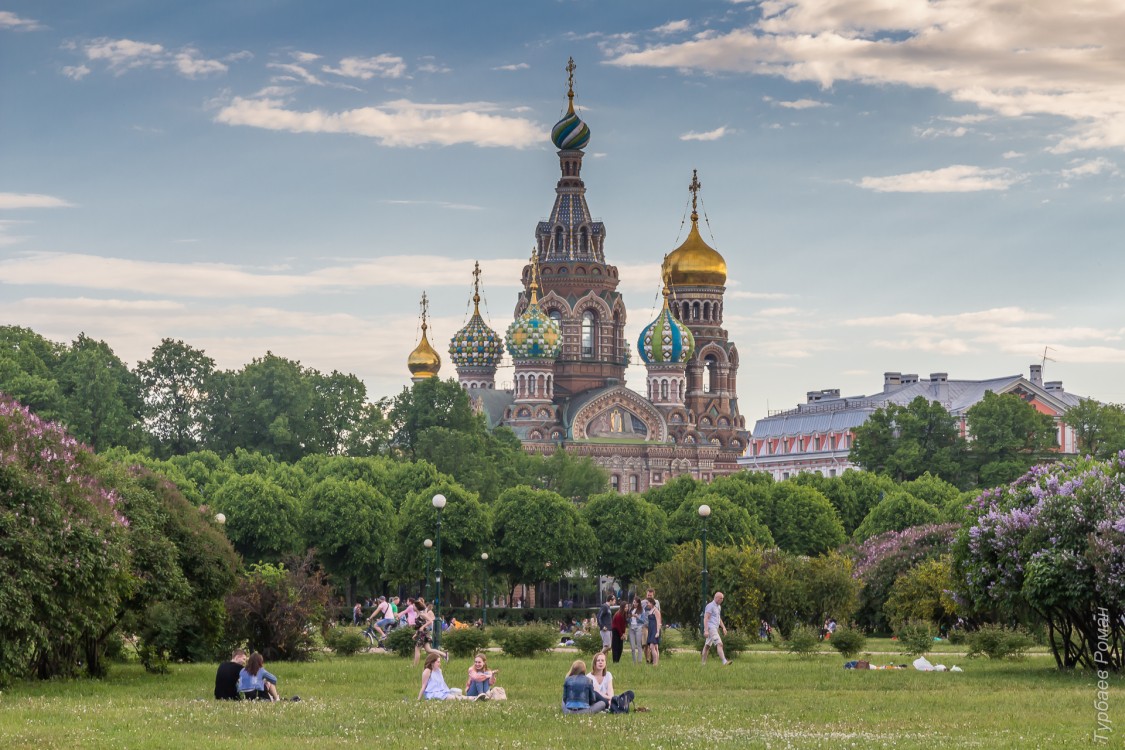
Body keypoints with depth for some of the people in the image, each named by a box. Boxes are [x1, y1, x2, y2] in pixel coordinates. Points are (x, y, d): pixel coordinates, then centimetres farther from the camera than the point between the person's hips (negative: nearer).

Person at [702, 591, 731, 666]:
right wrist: (706, 630, -23)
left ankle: (703, 663, 15)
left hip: (715, 629, 10)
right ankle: (724, 662, -29)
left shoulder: (718, 606, 19)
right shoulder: (710, 606, -11)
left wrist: (723, 627, 19)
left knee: (707, 646, 12)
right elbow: (706, 618, -17)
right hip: (710, 628, -10)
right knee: (719, 644, -20)